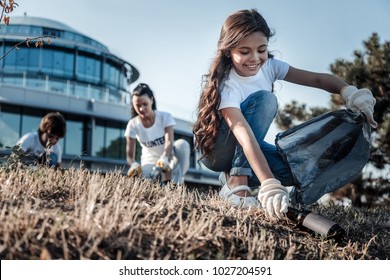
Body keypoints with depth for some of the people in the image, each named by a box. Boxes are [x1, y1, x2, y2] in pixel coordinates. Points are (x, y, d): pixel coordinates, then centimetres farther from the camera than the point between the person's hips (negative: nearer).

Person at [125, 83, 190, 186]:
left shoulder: (165, 117, -12)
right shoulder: (133, 124, -9)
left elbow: (169, 142, -28)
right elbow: (129, 155, -13)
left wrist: (164, 158, -51)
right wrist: (134, 164, -39)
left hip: (168, 159, 1)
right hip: (150, 163, 0)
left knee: (182, 144, -33)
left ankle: (176, 183, -26)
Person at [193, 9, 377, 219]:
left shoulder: (269, 66, -11)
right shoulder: (226, 85, -29)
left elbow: (317, 79, -15)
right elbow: (245, 137, -41)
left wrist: (349, 91, -36)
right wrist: (270, 185, -52)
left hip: (250, 148, 6)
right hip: (216, 149, -6)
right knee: (263, 99, -31)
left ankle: (234, 175, -2)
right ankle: (237, 182, -28)